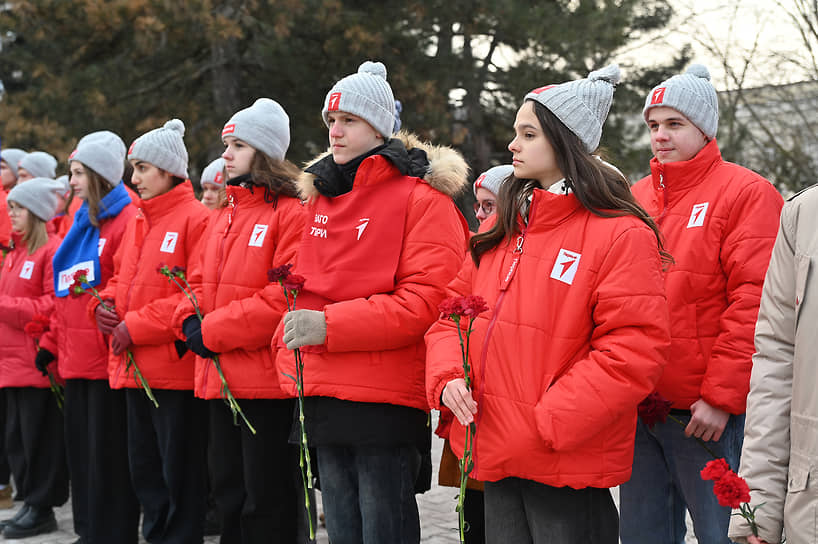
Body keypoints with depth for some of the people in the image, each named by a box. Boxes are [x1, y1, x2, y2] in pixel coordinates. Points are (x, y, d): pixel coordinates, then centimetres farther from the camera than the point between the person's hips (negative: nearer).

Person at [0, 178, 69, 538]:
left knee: (40, 437, -2)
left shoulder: (53, 250, -10)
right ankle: (30, 503, 20)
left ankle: (42, 508, 6)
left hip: (38, 360, -9)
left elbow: (54, 305, -17)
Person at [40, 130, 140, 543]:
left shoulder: (126, 221, -10)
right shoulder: (80, 223, 17)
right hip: (74, 358, 9)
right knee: (80, 448, 13)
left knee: (108, 452, -3)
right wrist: (52, 341, 18)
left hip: (107, 358, -9)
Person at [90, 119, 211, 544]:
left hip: (175, 369, -8)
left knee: (180, 473, 0)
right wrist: (105, 304, 3)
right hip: (135, 368, 9)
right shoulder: (137, 222, 15)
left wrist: (137, 326, -18)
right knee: (144, 468, 15)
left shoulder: (195, 219, -11)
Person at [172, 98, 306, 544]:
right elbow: (199, 281, 20)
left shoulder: (291, 213, -10)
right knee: (229, 493, 16)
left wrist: (212, 331, -17)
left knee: (266, 505, -2)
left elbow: (286, 295, -19)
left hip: (267, 380, -8)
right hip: (220, 378, 9)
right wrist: (190, 322, -2)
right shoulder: (222, 216, 18)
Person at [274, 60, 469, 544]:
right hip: (322, 397, 7)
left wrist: (330, 325, -21)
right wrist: (290, 351, 6)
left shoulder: (420, 196, -8)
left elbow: (426, 301, -17)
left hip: (386, 402, -7)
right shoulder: (320, 195, 15)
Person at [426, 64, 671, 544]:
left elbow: (634, 350, -16)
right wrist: (448, 375, -3)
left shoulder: (622, 234, -10)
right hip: (496, 454, 7)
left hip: (569, 467, -7)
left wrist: (549, 422, -18)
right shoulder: (503, 226, 14)